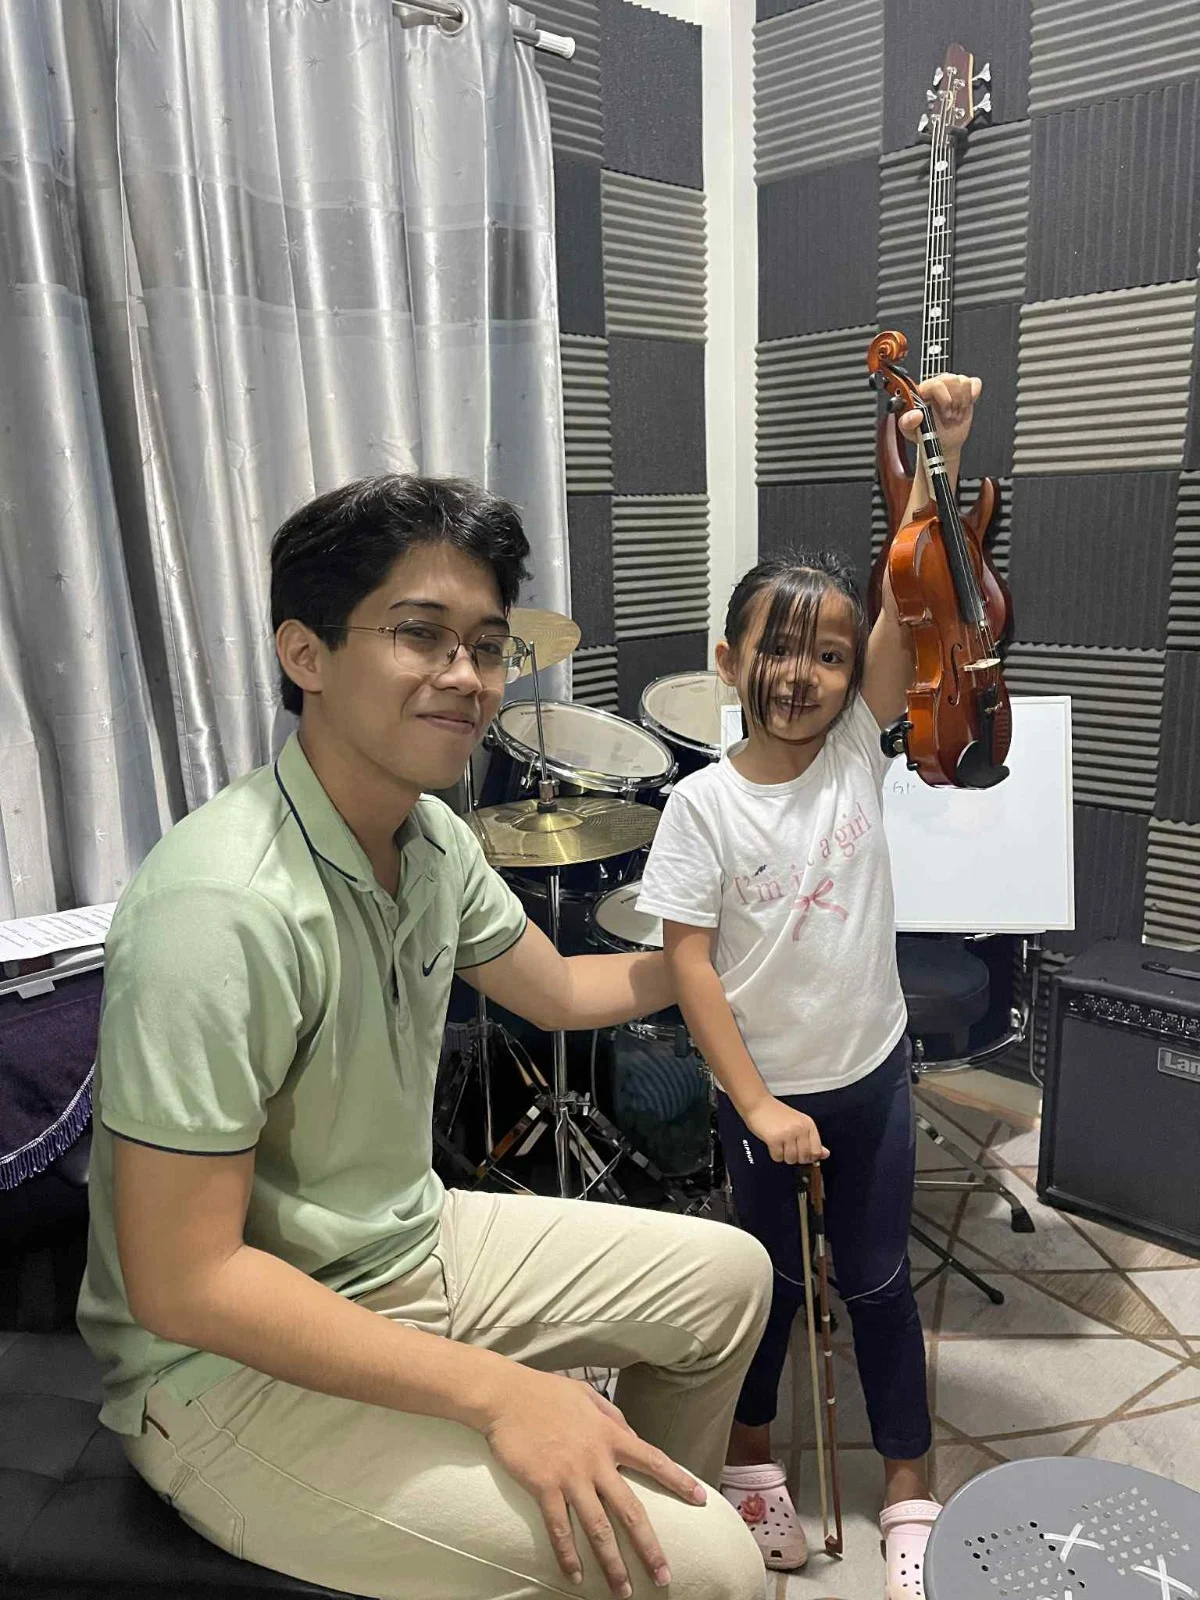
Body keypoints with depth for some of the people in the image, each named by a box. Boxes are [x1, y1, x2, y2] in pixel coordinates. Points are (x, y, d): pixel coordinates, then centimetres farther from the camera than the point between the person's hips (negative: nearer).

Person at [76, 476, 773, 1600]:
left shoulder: (431, 836, -3)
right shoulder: (224, 907, -31)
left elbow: (558, 990, 14)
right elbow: (181, 1279, -27)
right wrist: (494, 1394, -28)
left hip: (410, 1247, 9)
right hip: (234, 1369, -8)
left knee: (726, 1277, 17)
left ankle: (642, 1510, 39)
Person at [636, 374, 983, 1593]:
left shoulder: (859, 748, -7)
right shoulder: (702, 804, -15)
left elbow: (911, 600, -18)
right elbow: (688, 964, -15)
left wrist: (937, 455, -27)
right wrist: (755, 1103, -17)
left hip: (871, 1071, 2)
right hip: (759, 1090, -2)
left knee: (877, 1279, 16)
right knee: (768, 1278, 17)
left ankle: (910, 1490, 36)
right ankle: (749, 1460, 42)